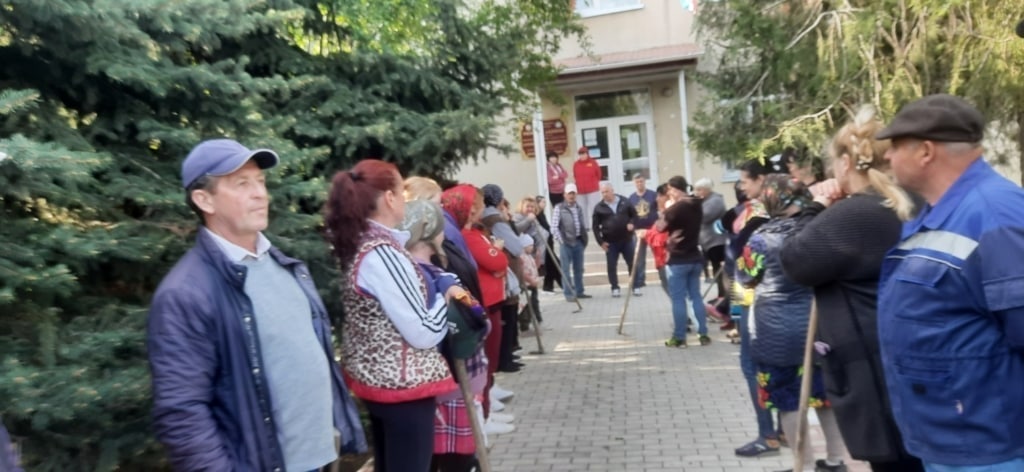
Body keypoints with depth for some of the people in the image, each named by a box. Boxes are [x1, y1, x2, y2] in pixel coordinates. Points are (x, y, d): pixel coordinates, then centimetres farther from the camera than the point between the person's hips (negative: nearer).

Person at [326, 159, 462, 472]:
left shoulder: (356, 242, 3)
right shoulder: (383, 253, -24)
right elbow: (424, 334, -23)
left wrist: (437, 285, 1)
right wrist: (445, 292, -7)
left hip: (373, 375, 9)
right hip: (402, 384, -9)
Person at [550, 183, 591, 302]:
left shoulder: (579, 208, 12)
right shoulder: (559, 208, -6)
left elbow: (583, 225, 17)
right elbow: (554, 227, -9)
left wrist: (584, 239, 9)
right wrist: (561, 240, -12)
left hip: (579, 241, 6)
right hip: (566, 243, -5)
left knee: (578, 268, 12)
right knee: (566, 270, -2)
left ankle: (579, 291, 21)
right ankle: (568, 294, 2)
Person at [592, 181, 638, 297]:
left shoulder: (624, 202, 2)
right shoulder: (599, 207, -2)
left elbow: (634, 214, 13)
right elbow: (595, 226, 0)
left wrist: (631, 223, -9)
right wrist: (601, 241, -7)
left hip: (627, 239, 1)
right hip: (610, 242, -1)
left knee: (633, 264, 6)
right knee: (611, 266, 1)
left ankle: (635, 286, 17)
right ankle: (615, 288, 11)